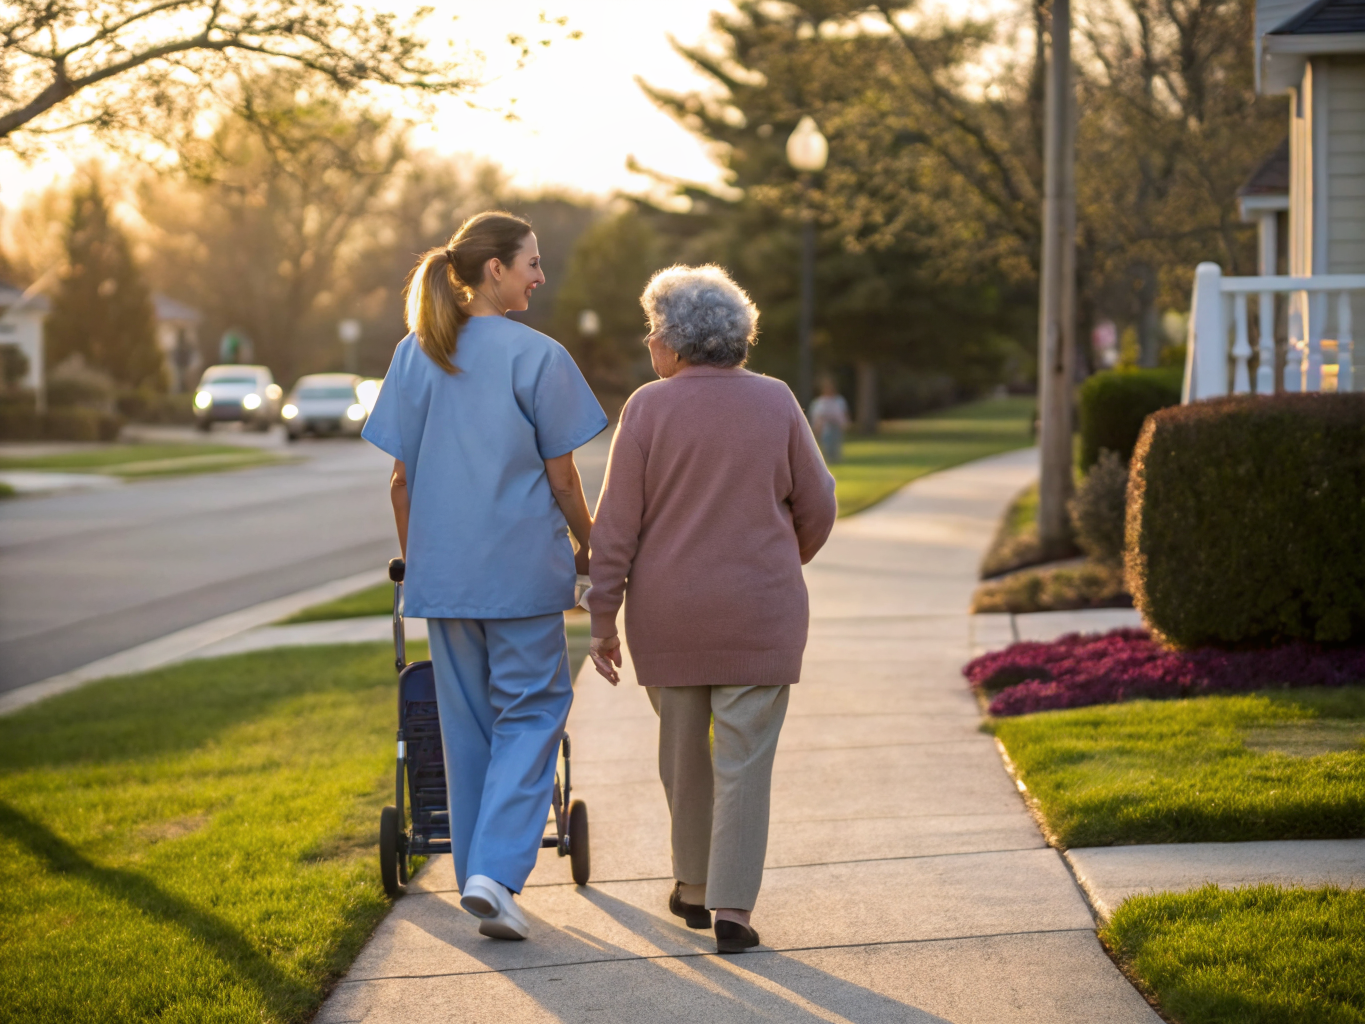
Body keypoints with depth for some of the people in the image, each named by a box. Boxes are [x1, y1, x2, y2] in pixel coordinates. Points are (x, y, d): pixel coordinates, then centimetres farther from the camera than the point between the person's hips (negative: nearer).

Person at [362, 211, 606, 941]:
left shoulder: (414, 355, 3)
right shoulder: (536, 356, -9)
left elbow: (400, 477, 6)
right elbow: (561, 478, -5)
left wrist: (412, 557, 20)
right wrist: (591, 551, 10)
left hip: (442, 570, 4)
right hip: (522, 566, -4)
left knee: (466, 721, 14)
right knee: (530, 711, 4)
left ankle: (476, 876, 21)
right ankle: (496, 871, -10)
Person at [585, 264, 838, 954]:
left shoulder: (648, 409, -6)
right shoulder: (775, 402, -1)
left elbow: (617, 525, -7)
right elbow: (816, 506, 5)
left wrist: (603, 621, 0)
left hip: (669, 613, 0)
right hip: (759, 614, 0)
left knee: (683, 751, 17)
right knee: (744, 760, 1)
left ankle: (693, 888, 27)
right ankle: (733, 909, -4)